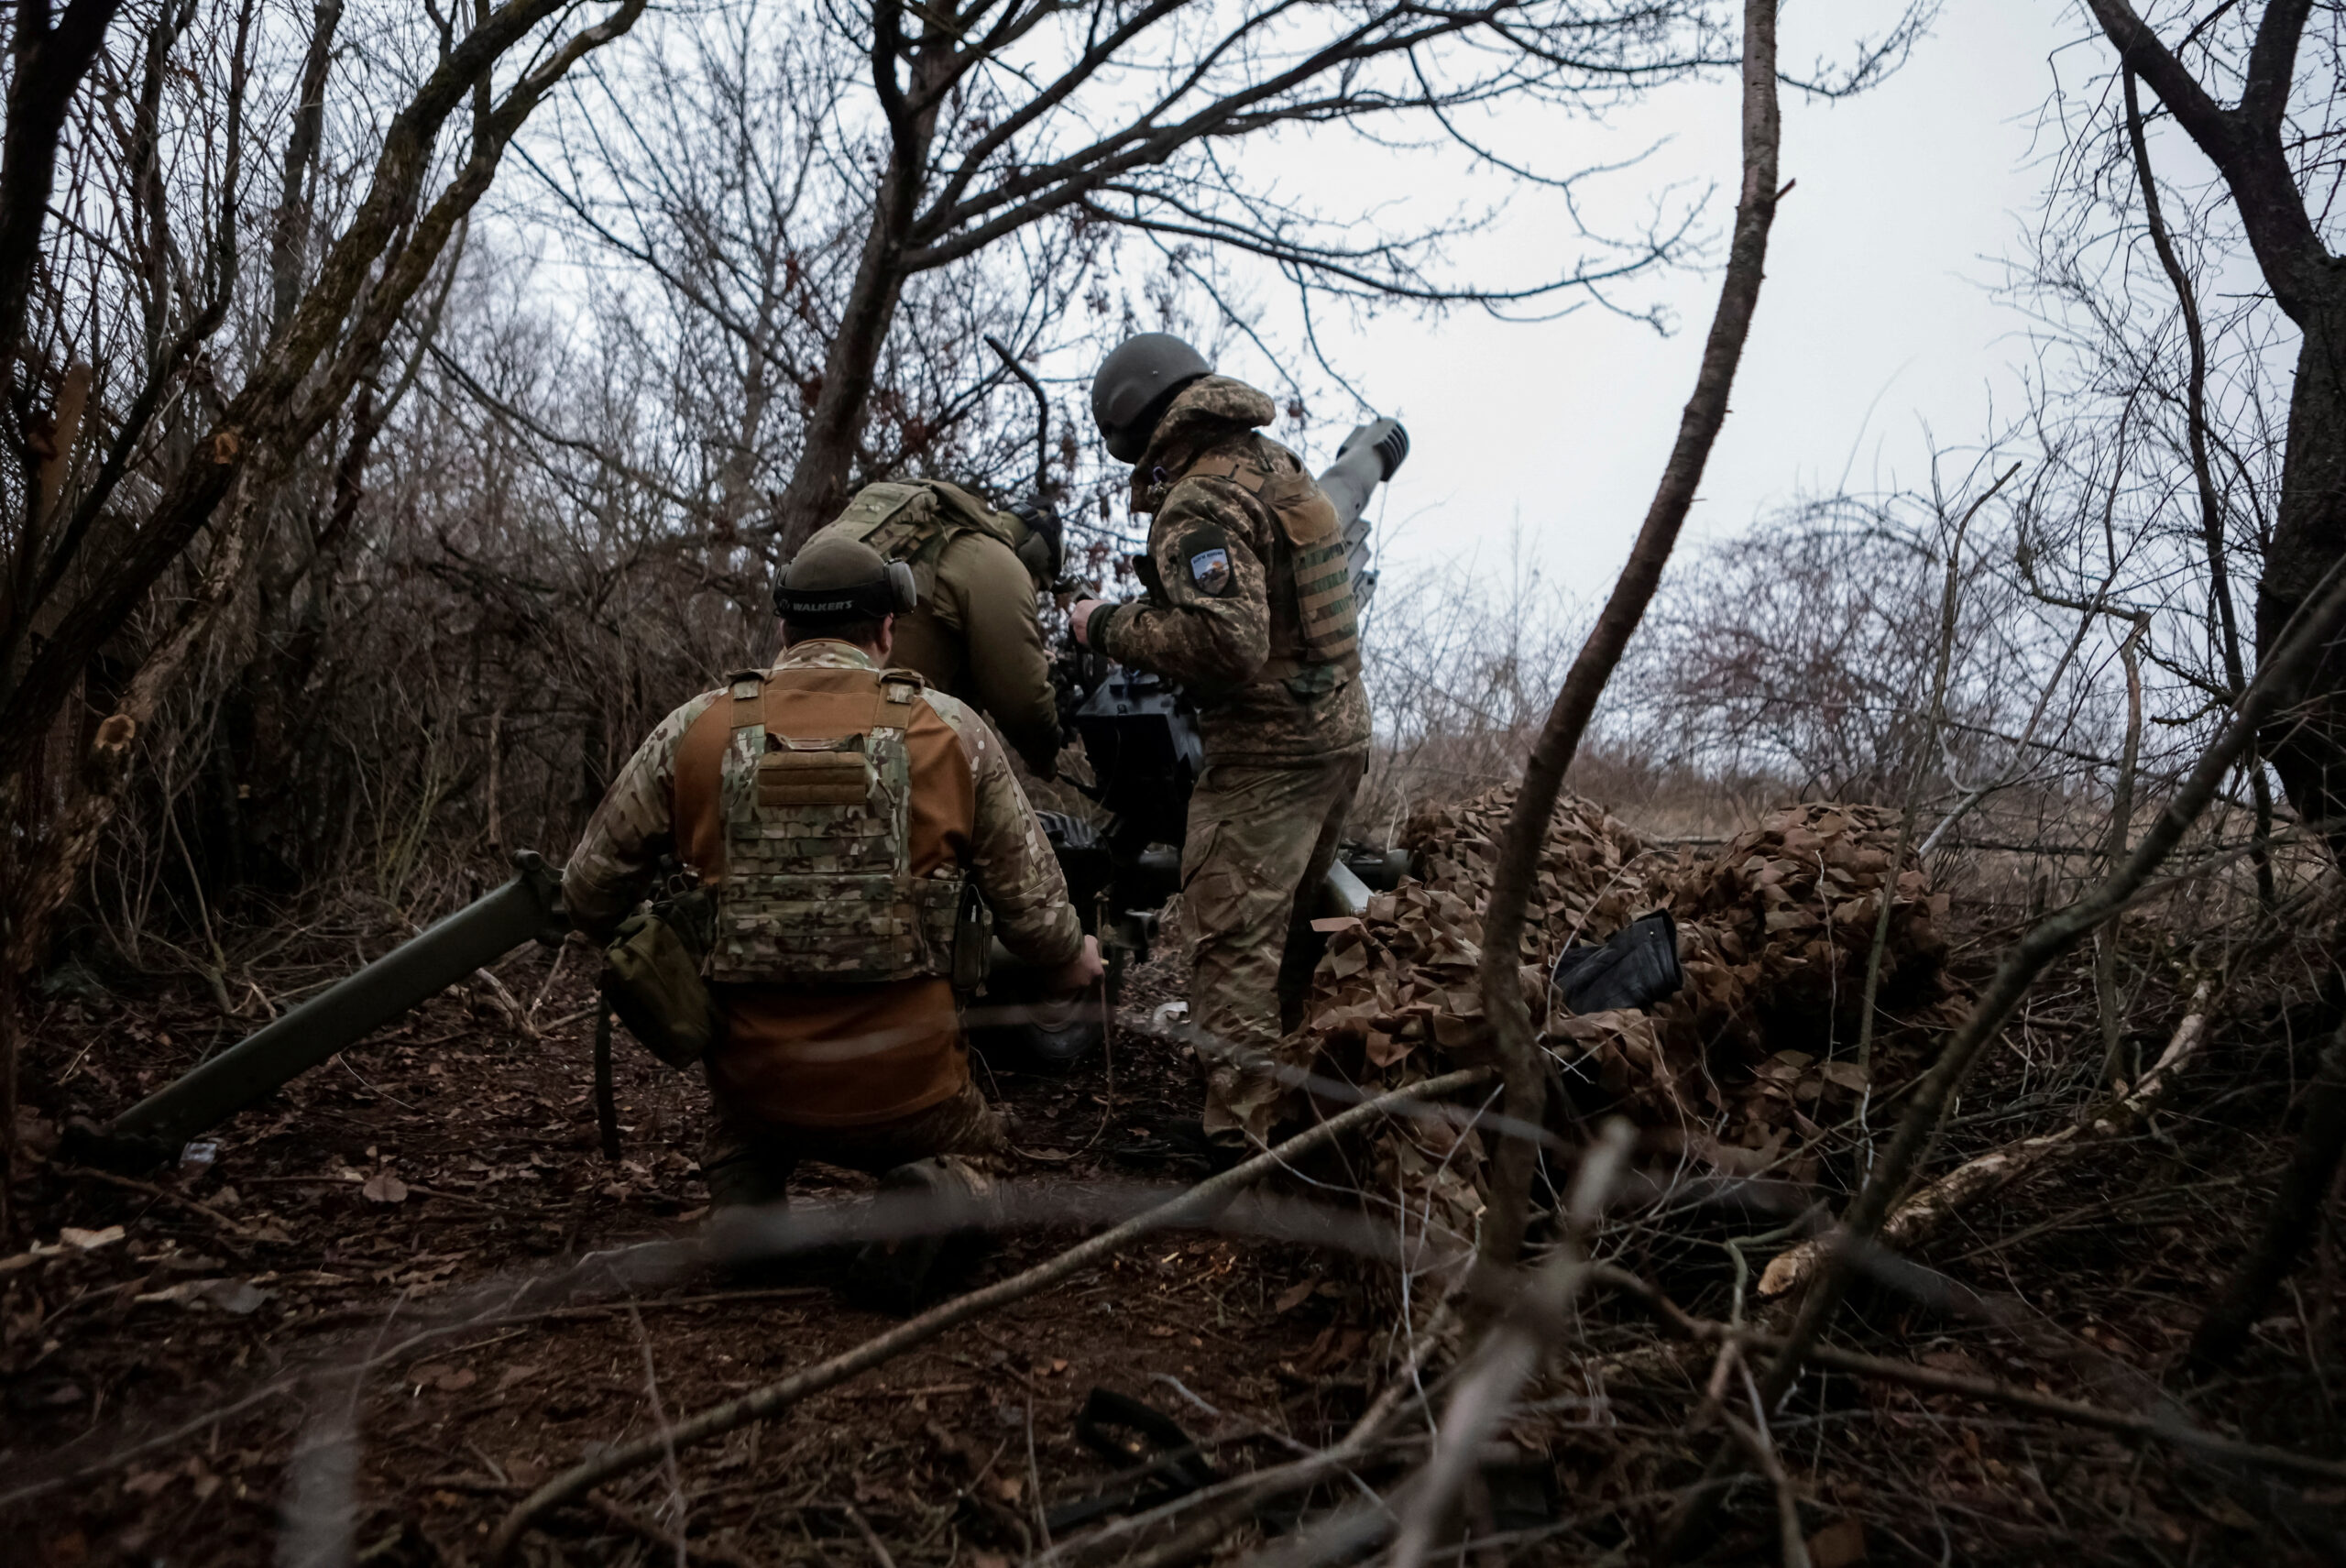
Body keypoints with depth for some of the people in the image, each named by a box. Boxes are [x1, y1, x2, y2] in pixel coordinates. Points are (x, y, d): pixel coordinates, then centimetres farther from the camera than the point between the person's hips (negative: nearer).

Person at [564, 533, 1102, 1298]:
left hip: (758, 1081, 2)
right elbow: (1032, 903, 2)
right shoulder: (951, 730, -3)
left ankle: (744, 1202, 4)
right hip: (907, 1082, -2)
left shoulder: (695, 730, -1)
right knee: (976, 1144, 28)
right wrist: (1073, 959, 24)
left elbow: (590, 891, 8)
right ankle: (939, 1192, -6)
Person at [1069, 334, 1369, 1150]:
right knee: (1292, 919, 21)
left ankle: (1239, 1133, -3)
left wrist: (1111, 627, -17)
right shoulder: (1278, 463, 12)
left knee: (1232, 940, -6)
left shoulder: (1200, 506, -18)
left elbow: (1228, 639, -28)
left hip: (1267, 749, -10)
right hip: (1340, 727, 10)